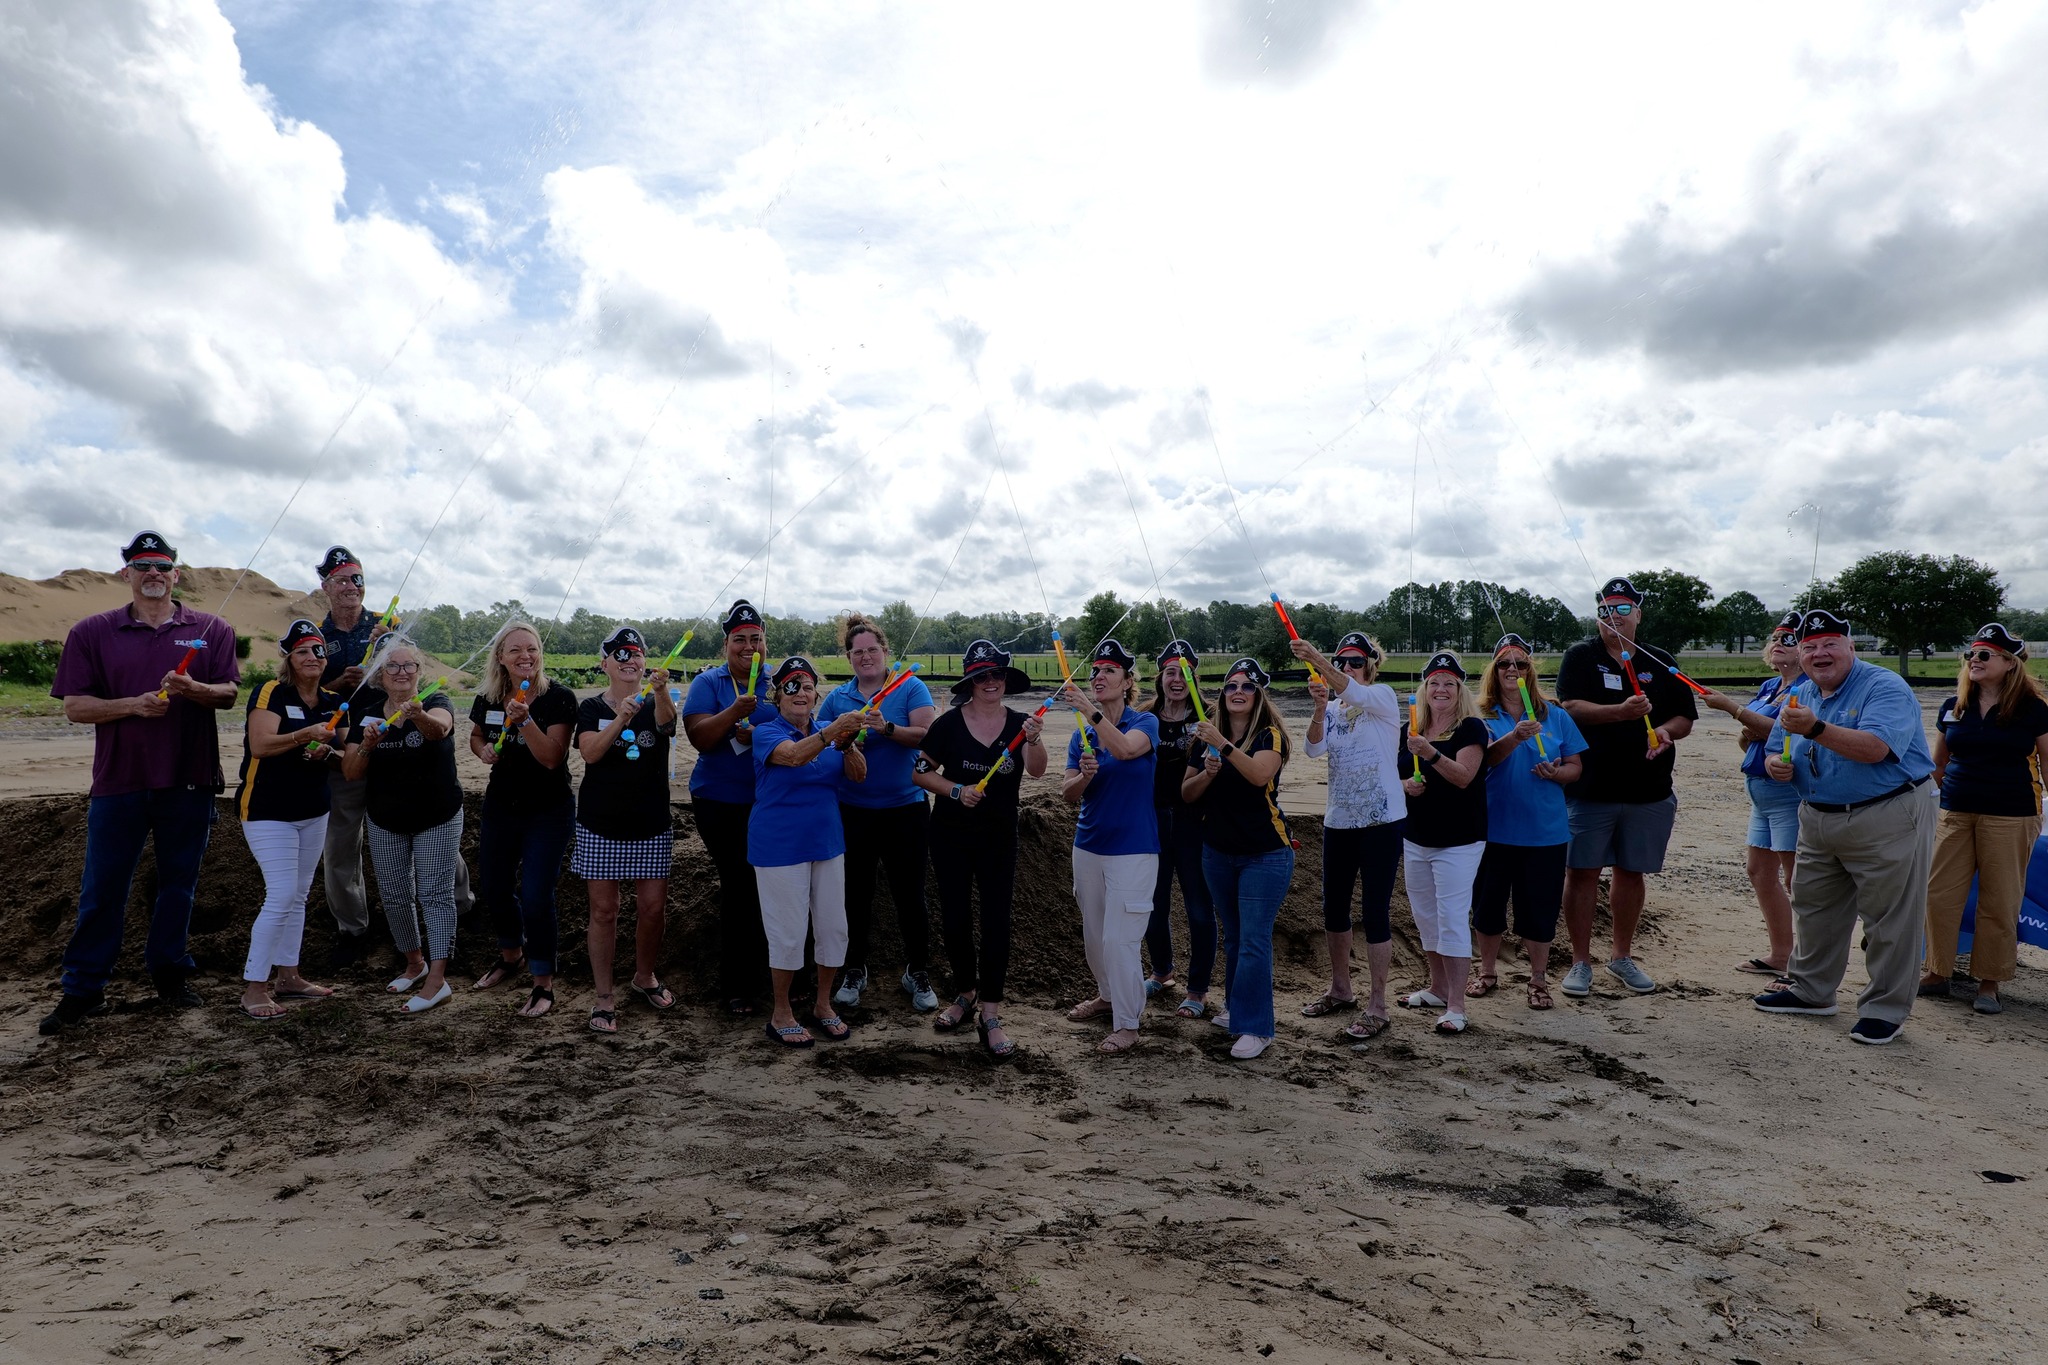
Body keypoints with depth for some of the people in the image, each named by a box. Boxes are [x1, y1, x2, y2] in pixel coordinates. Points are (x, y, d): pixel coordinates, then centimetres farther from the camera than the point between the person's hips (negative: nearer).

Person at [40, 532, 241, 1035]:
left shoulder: (211, 630, 6)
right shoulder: (92, 633, 5)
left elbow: (229, 693, 1)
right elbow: (74, 706, 0)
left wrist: (192, 689, -19)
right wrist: (134, 704, -16)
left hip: (189, 781, 1)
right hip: (118, 781, 0)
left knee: (178, 883, 10)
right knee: (101, 889, 5)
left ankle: (169, 974, 23)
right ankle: (82, 990, 16)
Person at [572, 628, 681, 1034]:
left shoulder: (656, 703, 1)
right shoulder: (592, 708, 1)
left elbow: (667, 719, -23)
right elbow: (590, 753, -16)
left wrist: (660, 691, -45)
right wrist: (622, 718, -32)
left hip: (652, 824, 1)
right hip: (601, 825, -1)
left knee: (653, 907, 5)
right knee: (603, 910, 3)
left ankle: (645, 977, 29)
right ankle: (603, 997, 14)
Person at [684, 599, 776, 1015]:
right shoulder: (708, 682, 0)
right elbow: (699, 737, -12)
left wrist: (757, 735, -22)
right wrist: (736, 711, -28)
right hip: (720, 804, -2)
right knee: (738, 885, 0)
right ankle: (738, 986, 13)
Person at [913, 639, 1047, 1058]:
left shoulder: (1018, 724, -4)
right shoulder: (949, 723, -6)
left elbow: (1036, 770, -19)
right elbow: (922, 772, -2)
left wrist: (1034, 740, -39)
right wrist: (957, 790, -17)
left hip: (999, 838, 0)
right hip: (951, 835, 0)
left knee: (996, 920, -4)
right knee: (955, 917, 8)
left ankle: (990, 1014, 1)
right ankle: (965, 994, 29)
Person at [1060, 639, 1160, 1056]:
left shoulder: (1144, 723, -9)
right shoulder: (1081, 734, 4)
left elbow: (1125, 749, -32)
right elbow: (1068, 796, 1)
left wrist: (1090, 711, -40)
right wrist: (1084, 776, -20)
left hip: (1133, 849, -6)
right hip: (1089, 845, 6)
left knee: (1119, 938, -6)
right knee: (1093, 934, 17)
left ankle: (1127, 1024, 8)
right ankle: (1108, 993, 40)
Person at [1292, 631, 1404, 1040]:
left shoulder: (1383, 697, -5)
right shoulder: (1333, 709, 9)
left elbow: (1353, 693, -29)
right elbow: (1315, 748, -9)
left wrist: (1315, 659, -43)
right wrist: (1319, 707, -27)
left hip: (1381, 821, -6)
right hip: (1339, 820, 6)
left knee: (1374, 913, -4)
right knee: (1334, 908, 14)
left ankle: (1376, 1007, 6)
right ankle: (1340, 990, 32)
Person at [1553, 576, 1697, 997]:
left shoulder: (1660, 665, 11)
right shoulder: (1581, 657, 1)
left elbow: (1685, 718, 13)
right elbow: (1570, 707, -13)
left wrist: (1665, 730, -10)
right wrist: (1622, 712, -27)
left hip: (1648, 790, 3)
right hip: (1589, 787, -3)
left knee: (1631, 873, 11)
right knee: (1582, 872, -1)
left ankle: (1623, 957, 27)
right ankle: (1581, 962, 10)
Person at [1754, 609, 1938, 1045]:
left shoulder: (1886, 687, -14)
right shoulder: (1800, 695, 9)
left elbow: (1873, 747, -30)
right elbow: (1775, 750, 15)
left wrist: (1816, 729, -39)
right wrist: (1776, 764, -8)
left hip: (1888, 819, -7)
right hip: (1818, 818, 7)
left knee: (1889, 919, 1)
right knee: (1812, 906, 16)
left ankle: (1884, 1009, 12)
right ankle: (1811, 990, 30)